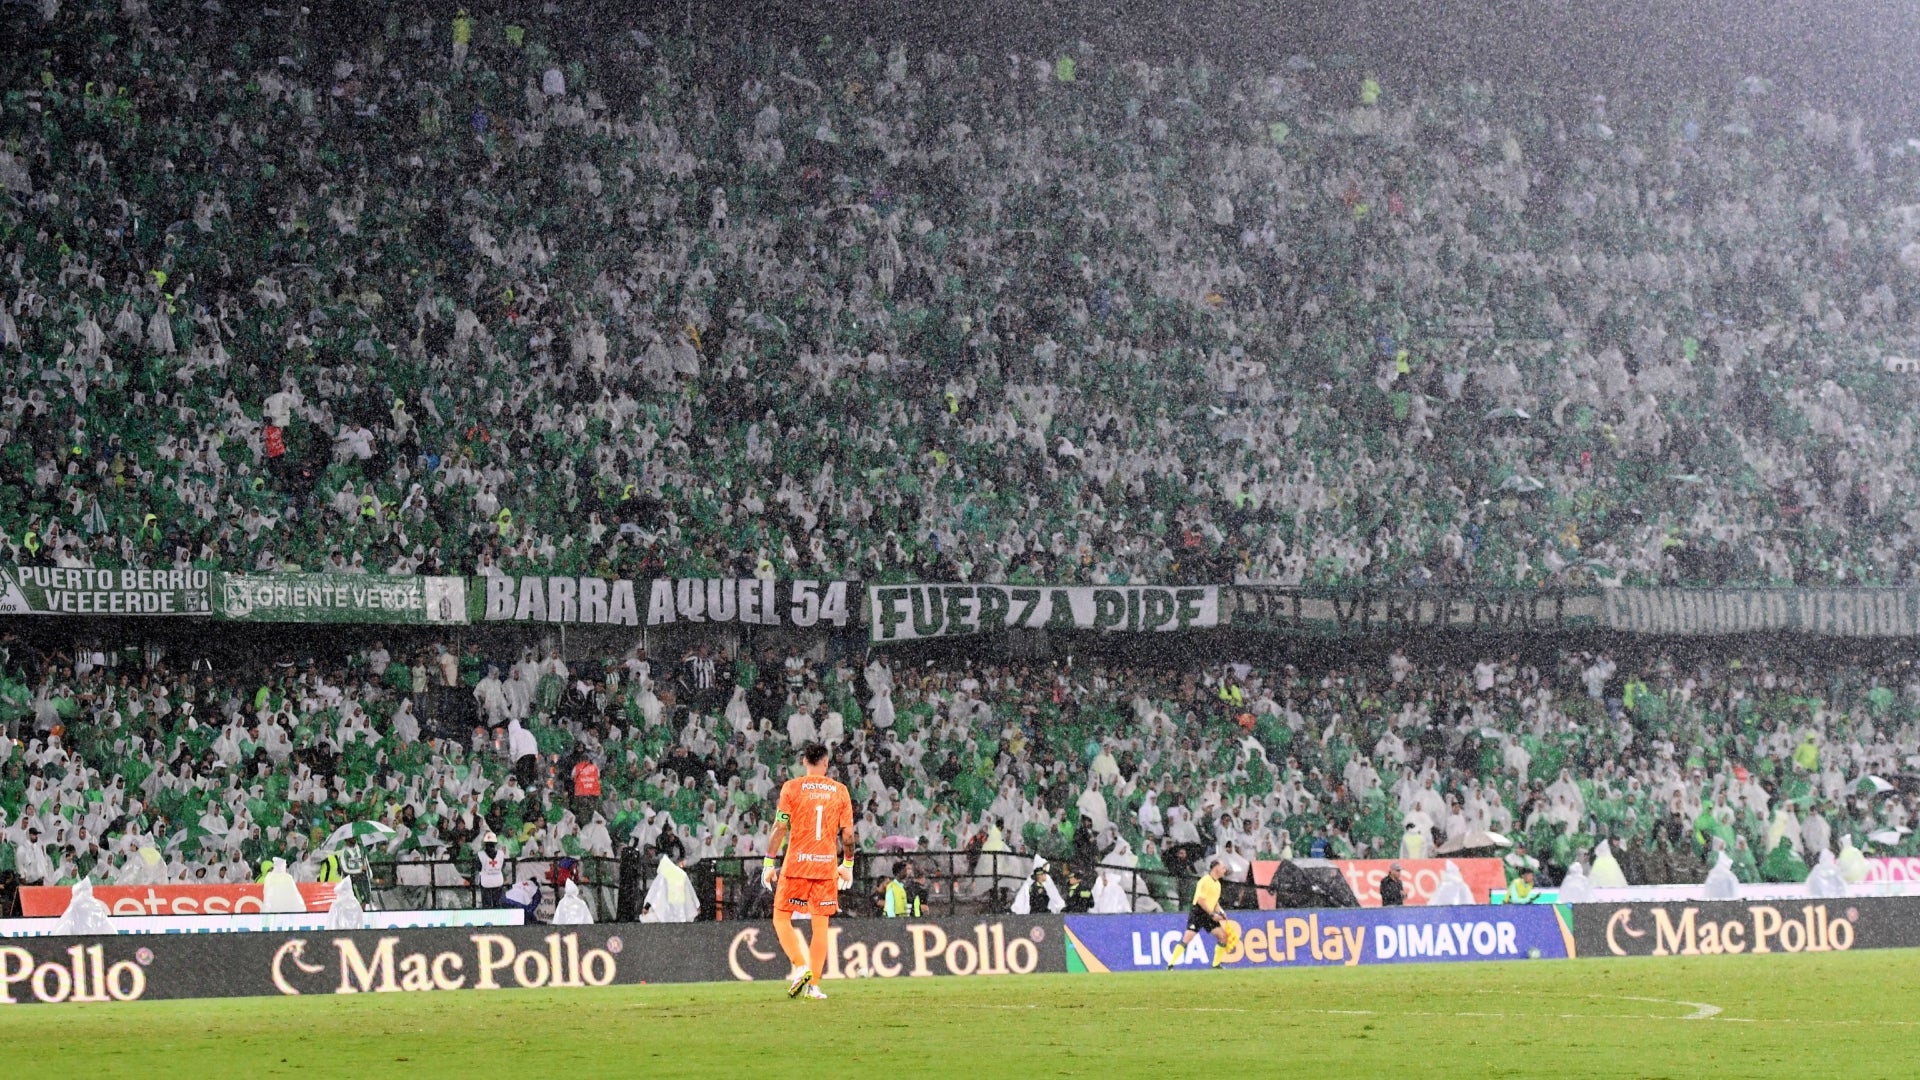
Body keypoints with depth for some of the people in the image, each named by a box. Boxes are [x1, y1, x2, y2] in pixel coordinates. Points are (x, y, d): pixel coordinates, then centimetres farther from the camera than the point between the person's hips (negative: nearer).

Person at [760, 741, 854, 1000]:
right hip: (827, 865, 2)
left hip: (796, 865, -2)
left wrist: (769, 862, -1)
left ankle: (800, 966, -10)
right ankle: (814, 985, 1)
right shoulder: (840, 790, 5)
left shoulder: (791, 787, -1)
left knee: (781, 918, 9)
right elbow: (848, 834, 4)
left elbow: (780, 828, -6)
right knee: (820, 925, 5)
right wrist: (848, 865, 16)